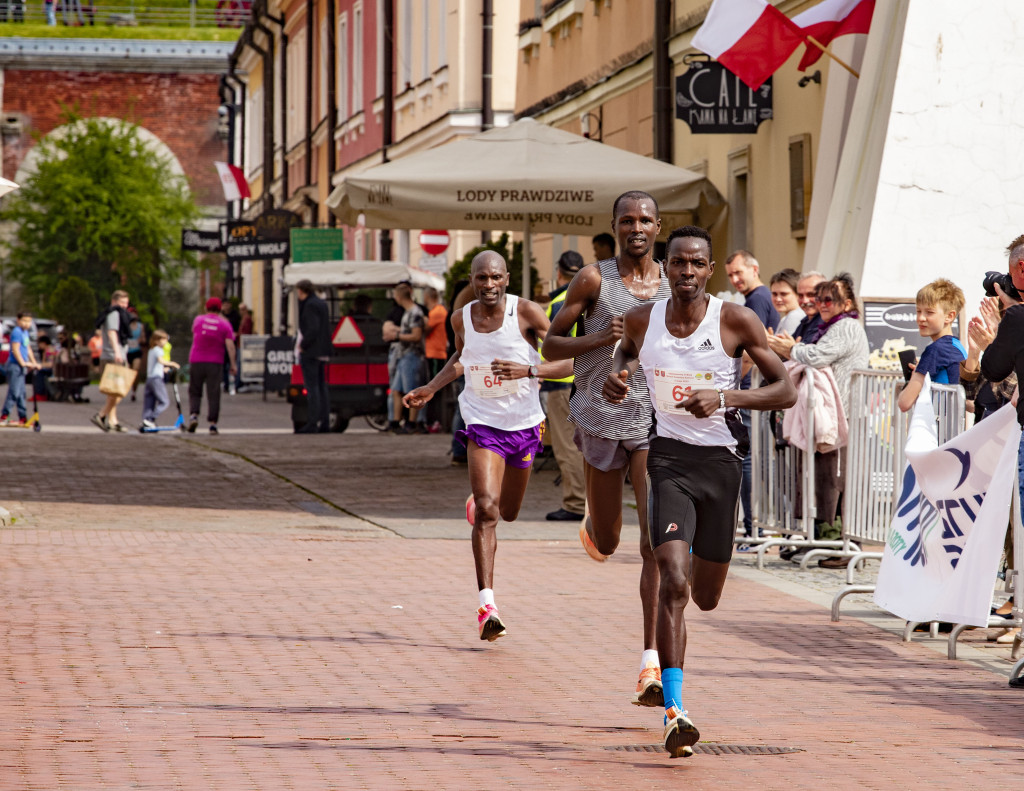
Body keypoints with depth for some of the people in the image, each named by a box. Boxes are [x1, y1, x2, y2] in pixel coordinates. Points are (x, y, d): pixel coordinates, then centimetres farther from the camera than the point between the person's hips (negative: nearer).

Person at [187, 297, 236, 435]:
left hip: (196, 361, 1)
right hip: (215, 362, -1)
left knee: (194, 392, 11)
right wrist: (232, 364, -5)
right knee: (213, 394, 1)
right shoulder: (224, 324, -1)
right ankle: (212, 423, -4)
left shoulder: (198, 320, 4)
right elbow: (230, 346, -8)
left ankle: (193, 415, -10)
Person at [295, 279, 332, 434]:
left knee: (311, 387, -9)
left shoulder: (310, 305, -14)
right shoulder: (322, 303, 15)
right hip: (323, 352, 10)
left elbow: (313, 329, -22)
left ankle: (312, 424, -11)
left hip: (310, 352, -10)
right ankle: (324, 422, 13)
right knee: (322, 386, 12)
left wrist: (302, 346, -12)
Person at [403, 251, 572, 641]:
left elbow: (571, 361, -16)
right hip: (483, 422, 0)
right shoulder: (462, 319, -3)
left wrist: (529, 370, -30)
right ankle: (487, 604, -22)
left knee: (507, 513, 19)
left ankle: (479, 501, 58)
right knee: (486, 510, -19)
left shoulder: (526, 312, -14)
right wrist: (432, 387, 11)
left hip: (523, 424, 0)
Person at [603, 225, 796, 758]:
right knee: (674, 583, -20)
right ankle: (674, 710, -19)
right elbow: (624, 352, 24)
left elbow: (786, 392, -6)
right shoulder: (641, 321, -1)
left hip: (721, 459, 1)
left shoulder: (736, 322, -8)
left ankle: (699, 551, 56)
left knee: (706, 598, 15)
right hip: (670, 457, -1)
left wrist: (724, 398, -21)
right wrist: (615, 376, 0)